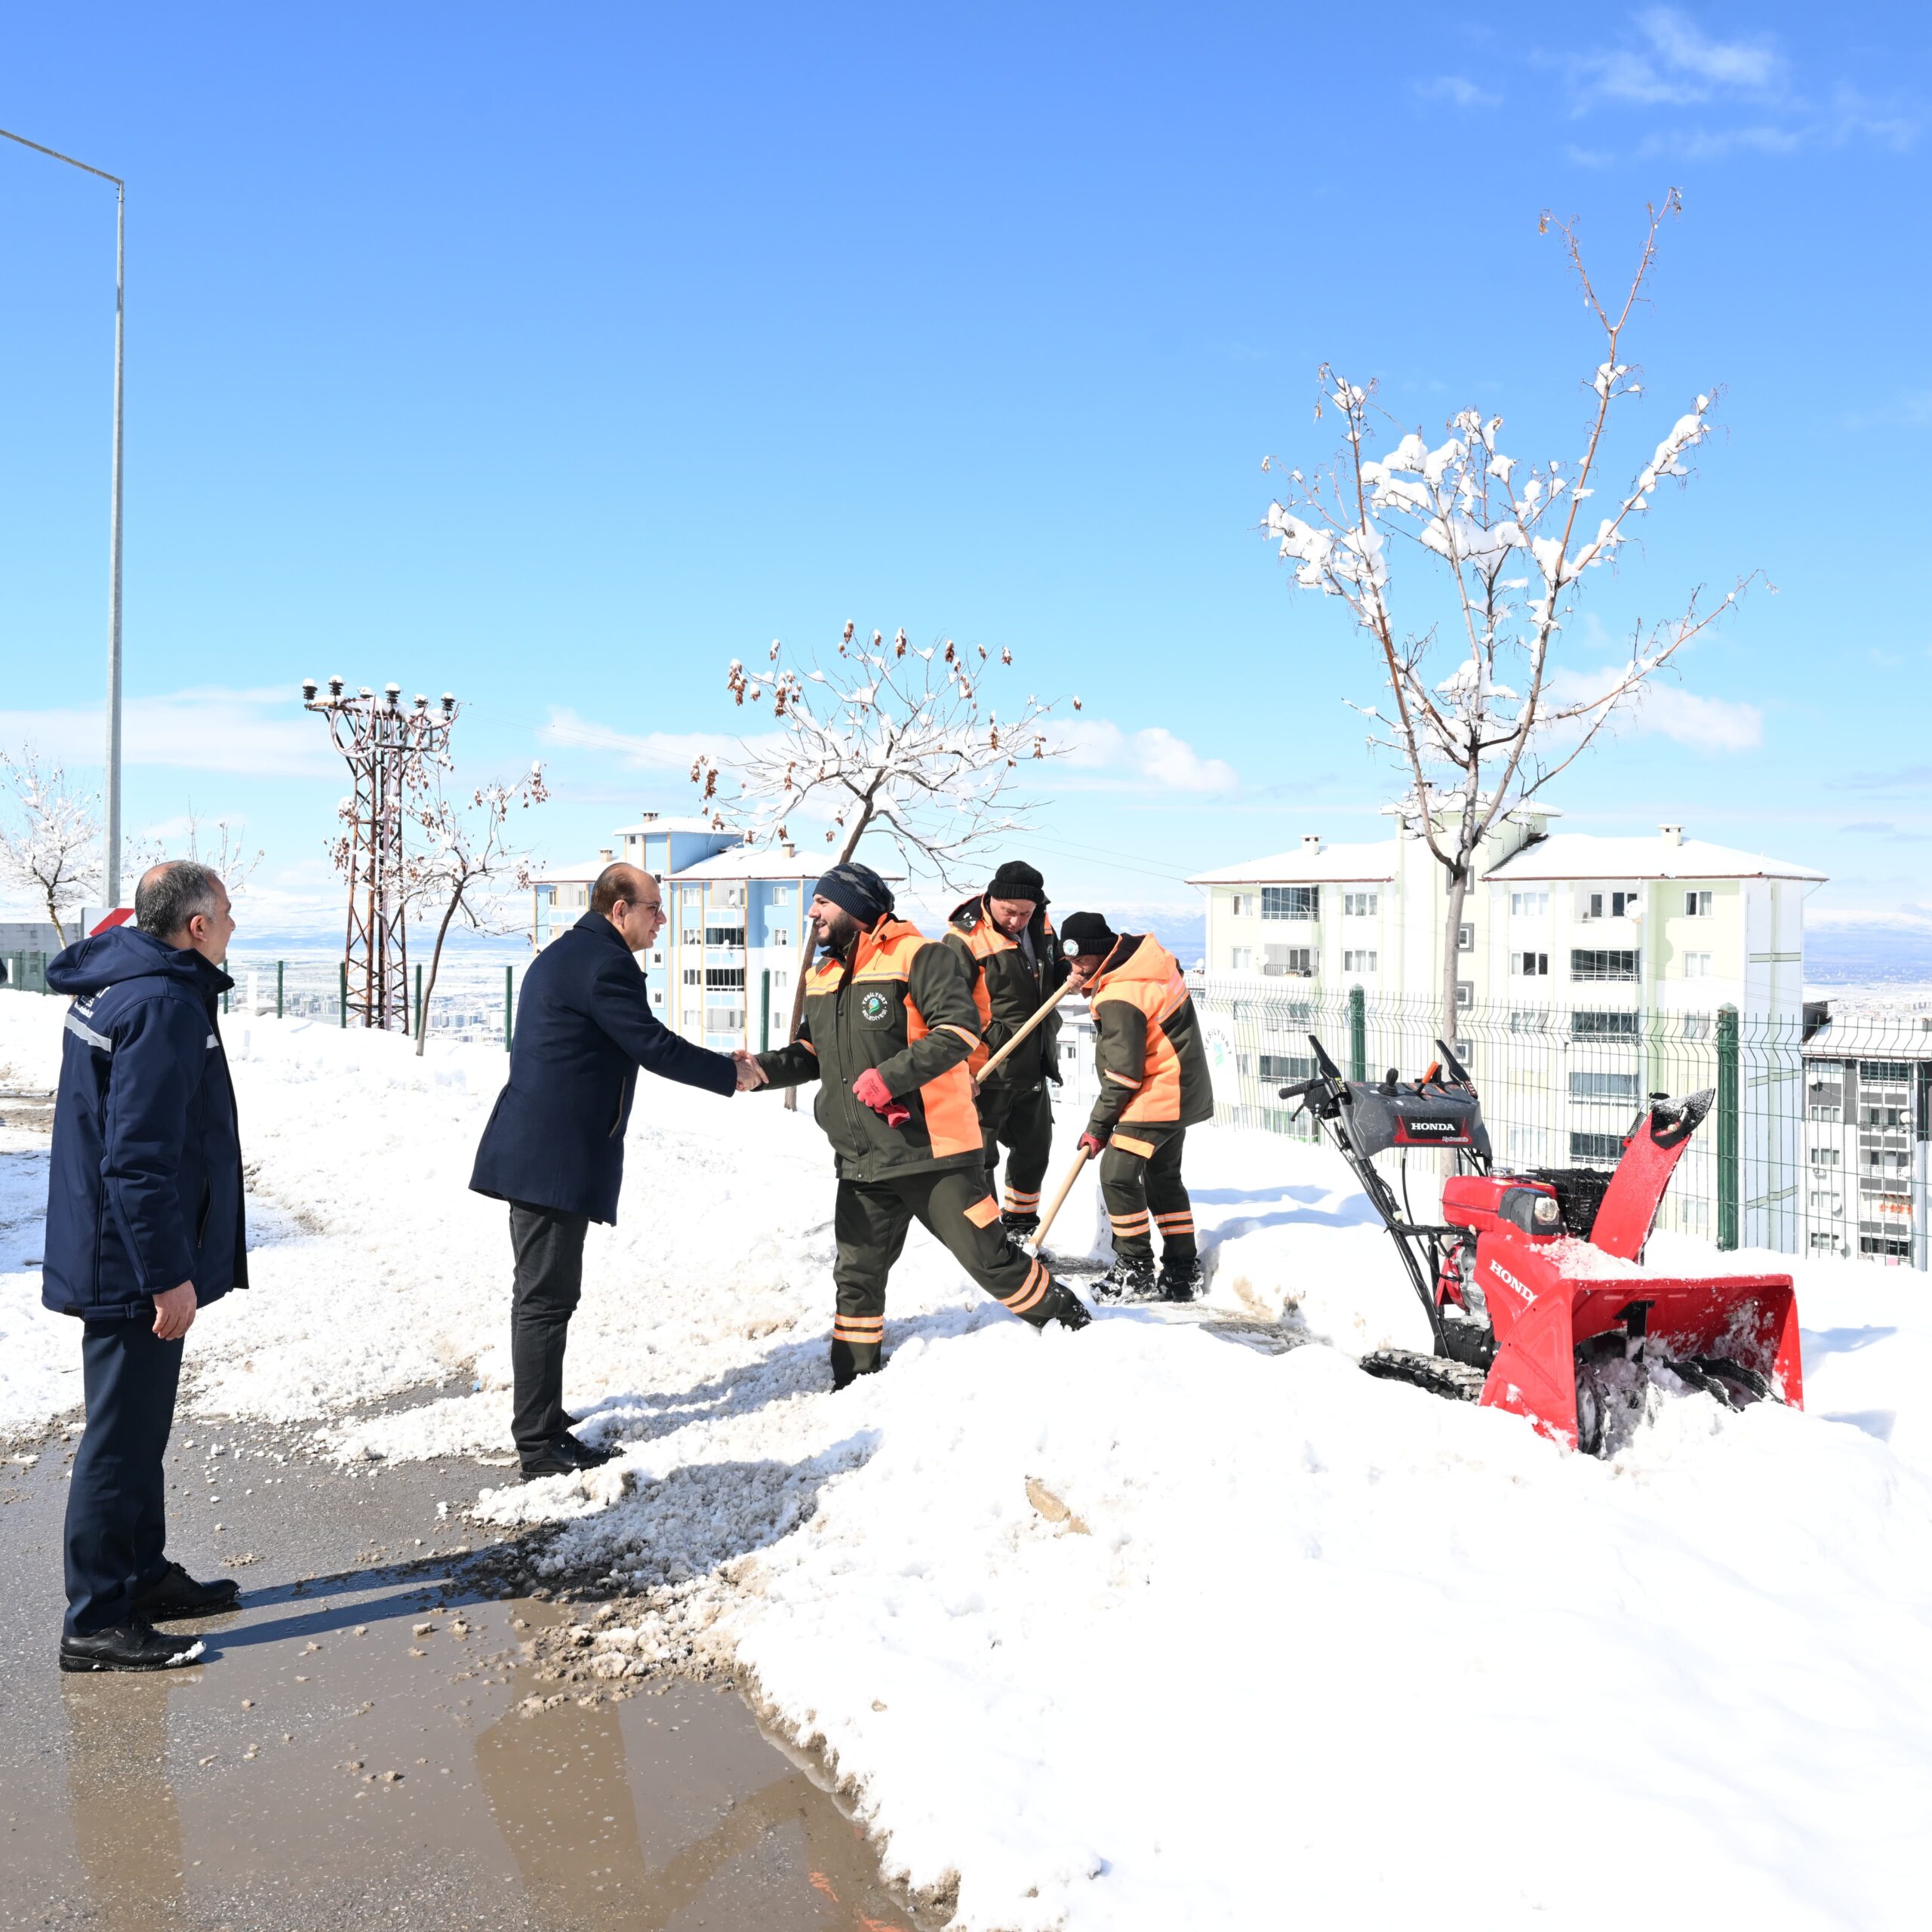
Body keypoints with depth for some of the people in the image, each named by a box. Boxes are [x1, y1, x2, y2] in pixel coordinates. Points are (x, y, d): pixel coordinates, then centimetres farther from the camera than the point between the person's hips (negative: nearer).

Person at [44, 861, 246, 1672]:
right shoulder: (162, 1006, -22)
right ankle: (97, 1622, 8)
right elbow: (140, 1157, -26)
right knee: (122, 1437, -1)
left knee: (139, 1426, 20)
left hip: (111, 1260, 11)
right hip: (134, 1267, -11)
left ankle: (143, 1573, 34)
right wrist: (168, 1273, -23)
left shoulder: (113, 984, 10)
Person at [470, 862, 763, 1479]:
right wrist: (732, 1075, -3)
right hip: (556, 1156, -11)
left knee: (543, 1294, 16)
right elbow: (654, 1047, -16)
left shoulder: (564, 953, 19)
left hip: (534, 1150, 11)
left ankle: (542, 1426, 25)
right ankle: (540, 1447, 0)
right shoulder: (605, 963, -14)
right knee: (546, 1297, -6)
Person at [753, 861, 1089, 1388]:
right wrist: (761, 1068, 3)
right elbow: (811, 1054, 22)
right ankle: (854, 1380, 27)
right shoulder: (822, 978, 15)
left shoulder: (918, 956, -11)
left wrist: (889, 1076, -25)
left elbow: (958, 1031, -20)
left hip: (933, 1151, -7)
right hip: (861, 1164, 7)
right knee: (858, 1277, 13)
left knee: (989, 1259, 1)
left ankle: (1071, 1325, 21)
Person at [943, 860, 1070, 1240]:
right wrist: (960, 1066, -23)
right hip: (987, 1072, -8)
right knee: (980, 1155, -3)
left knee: (1034, 1150, 19)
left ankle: (1020, 1228, 37)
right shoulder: (965, 939, -18)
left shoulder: (1040, 927, 3)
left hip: (1033, 1068, 8)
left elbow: (1055, 971, 22)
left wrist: (1070, 972, -1)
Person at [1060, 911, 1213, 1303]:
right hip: (1182, 1091, 11)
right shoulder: (1144, 949, 1)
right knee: (1163, 1176, 18)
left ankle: (1135, 1270, 0)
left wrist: (1099, 1124, -12)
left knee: (1118, 1173, -10)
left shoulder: (1119, 998, -25)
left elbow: (1123, 1073, -22)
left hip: (1159, 1095, -11)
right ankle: (1182, 1270, 26)